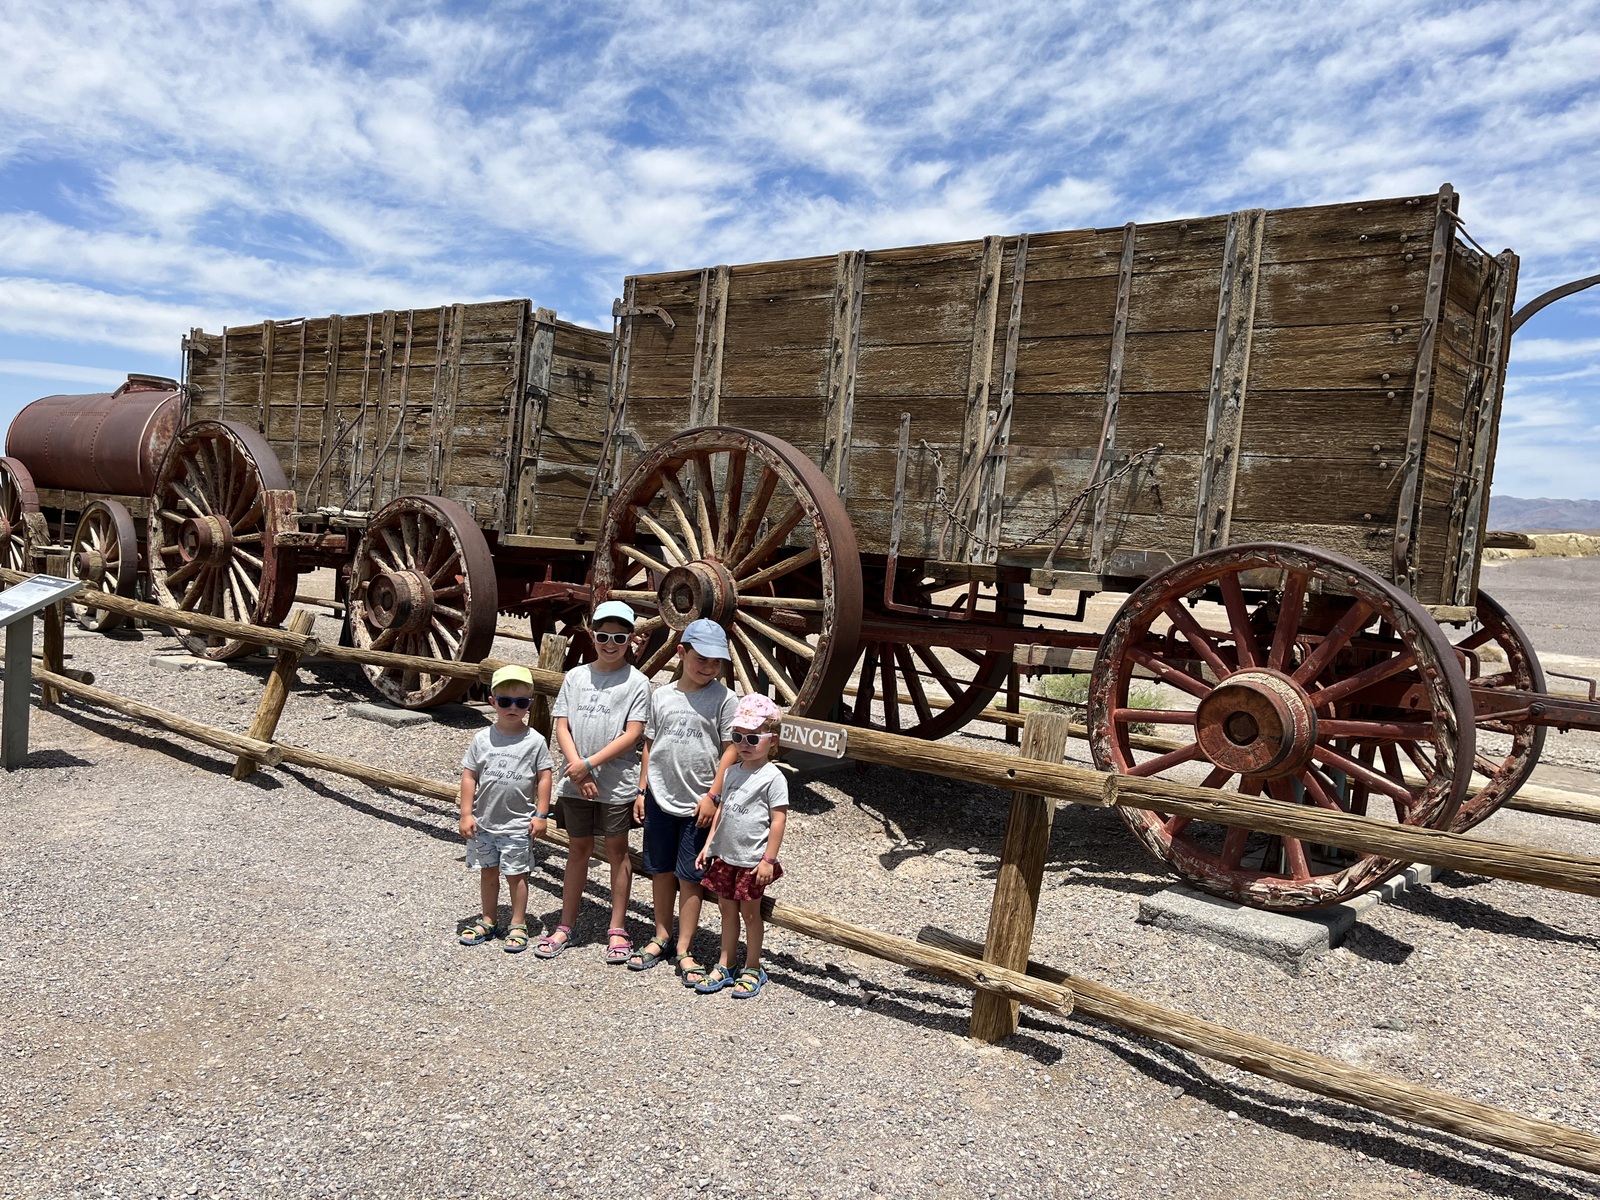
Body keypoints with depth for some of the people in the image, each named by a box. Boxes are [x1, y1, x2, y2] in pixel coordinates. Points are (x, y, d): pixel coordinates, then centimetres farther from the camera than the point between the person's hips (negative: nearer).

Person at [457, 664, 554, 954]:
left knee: (516, 874, 7)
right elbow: (469, 776, 0)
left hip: (518, 824, -2)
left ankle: (518, 925, 20)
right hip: (483, 821, 3)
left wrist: (541, 815, -6)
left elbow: (543, 777, -4)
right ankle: (487, 922, 30)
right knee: (487, 873, 16)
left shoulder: (535, 741, -7)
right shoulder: (482, 739, -3)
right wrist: (466, 814, -4)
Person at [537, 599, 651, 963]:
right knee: (578, 849, 13)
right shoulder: (576, 676, 5)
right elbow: (562, 726, 2)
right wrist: (576, 766, -12)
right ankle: (566, 927, 23)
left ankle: (617, 930, 18)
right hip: (575, 782, 3)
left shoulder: (636, 682, -6)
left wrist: (589, 764, -16)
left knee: (616, 850, 7)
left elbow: (632, 734, -12)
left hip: (617, 782, -3)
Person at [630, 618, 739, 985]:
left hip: (698, 804, -4)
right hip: (659, 799, 4)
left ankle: (683, 950, 14)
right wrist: (642, 790, 9)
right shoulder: (661, 696, 5)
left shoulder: (724, 699, -6)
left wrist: (713, 795, -12)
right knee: (660, 871, 14)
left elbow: (730, 750, -7)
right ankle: (661, 937, 30)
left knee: (690, 877, 3)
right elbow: (650, 745, 11)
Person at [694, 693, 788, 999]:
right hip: (725, 855, 6)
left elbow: (778, 820, -15)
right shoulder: (732, 772, 7)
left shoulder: (772, 777, -13)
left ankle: (752, 970, 20)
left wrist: (768, 860, -16)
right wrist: (709, 845, 10)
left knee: (749, 911, 5)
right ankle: (724, 966, 26)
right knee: (726, 908, 13)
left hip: (752, 859, -6)